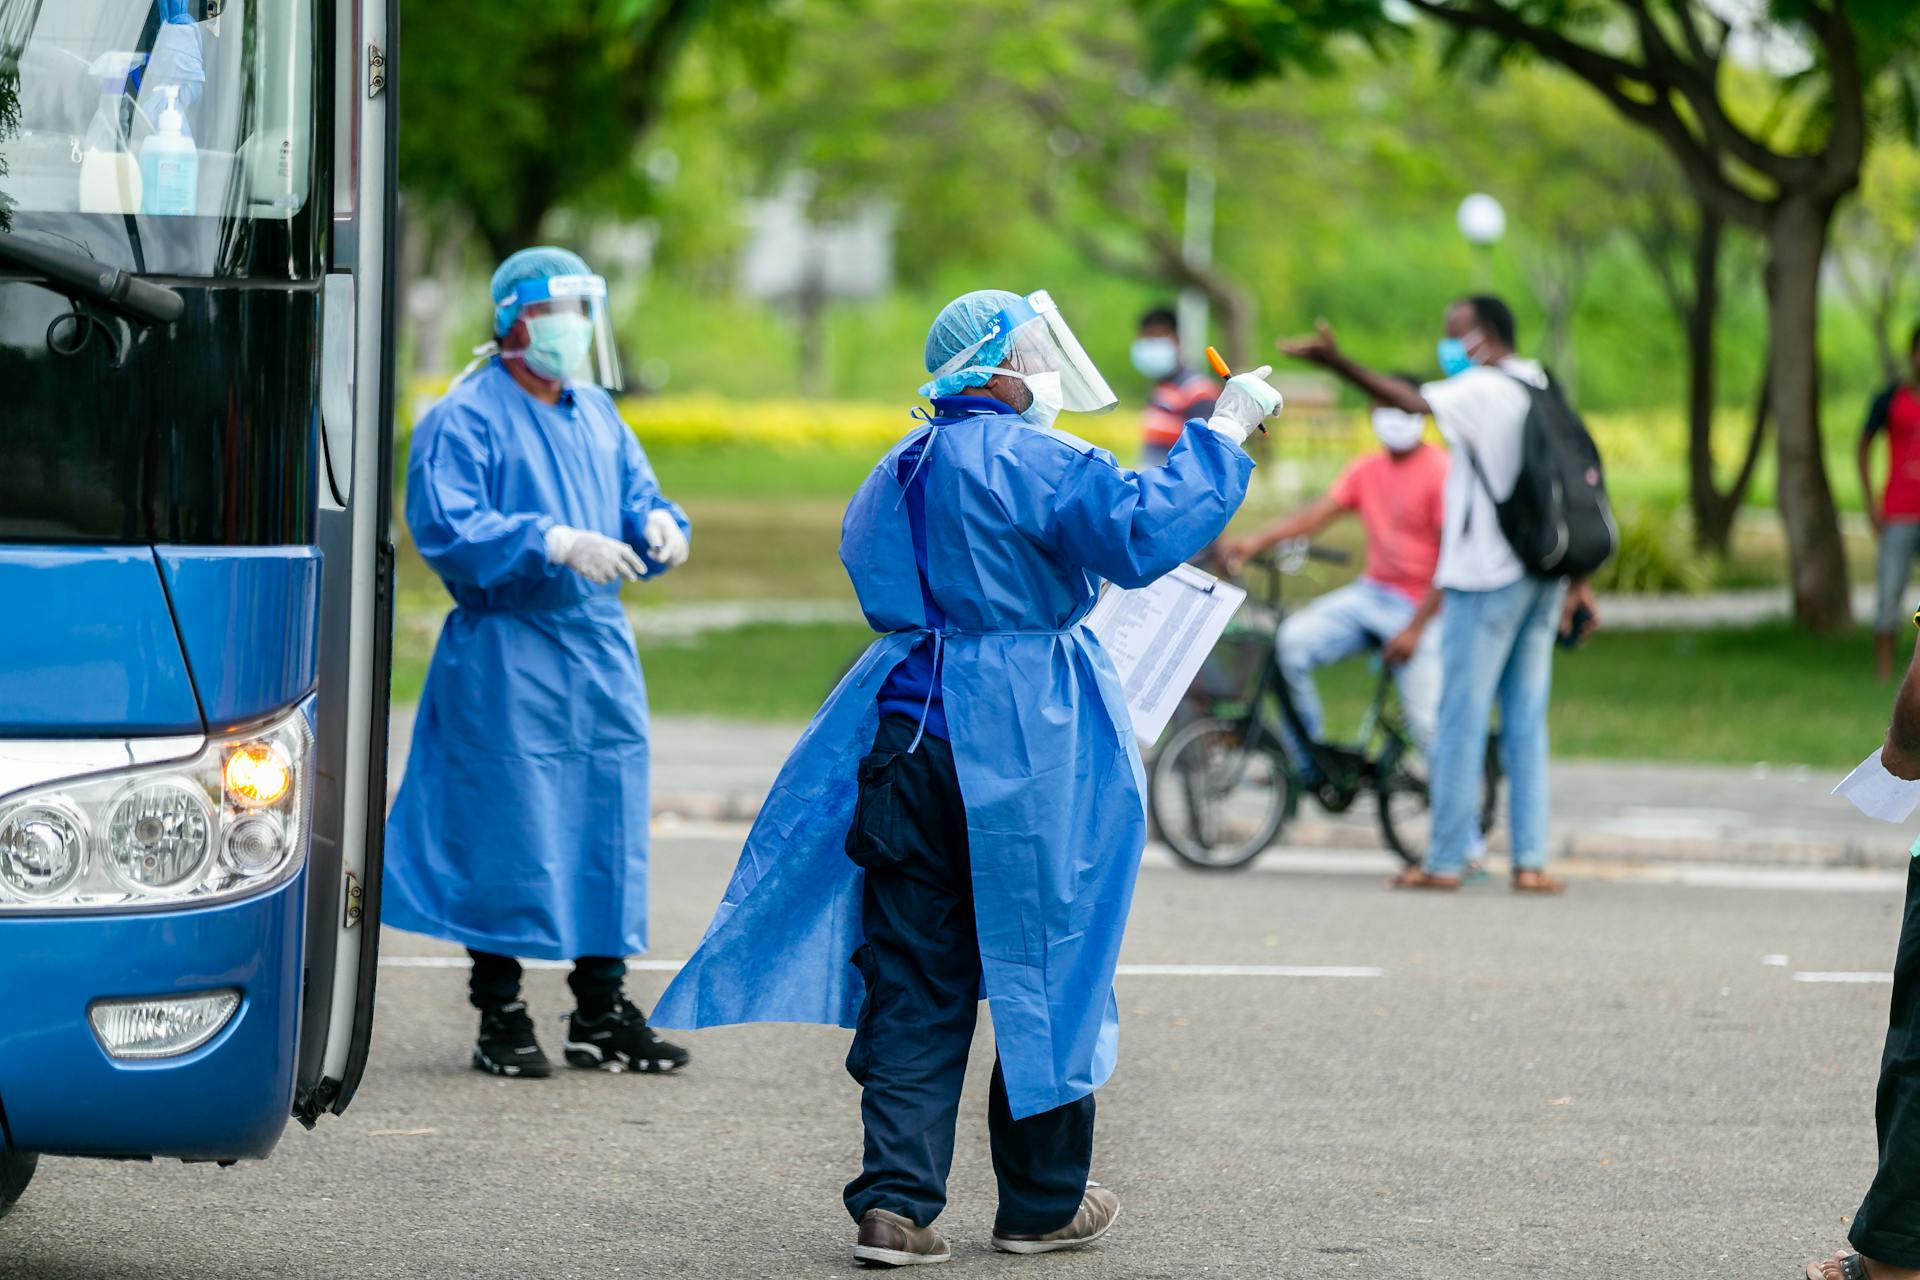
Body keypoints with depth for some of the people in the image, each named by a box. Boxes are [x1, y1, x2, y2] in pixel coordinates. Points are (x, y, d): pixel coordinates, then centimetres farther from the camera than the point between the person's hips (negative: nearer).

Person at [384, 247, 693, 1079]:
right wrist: (556, 542, -25)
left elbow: (637, 497, 20)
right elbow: (444, 527, -17)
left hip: (600, 650, 7)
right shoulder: (464, 419, -7)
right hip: (507, 657, -7)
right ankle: (499, 1017, 5)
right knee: (508, 834, -4)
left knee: (608, 821, 8)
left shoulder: (596, 416, 16)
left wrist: (658, 527, -5)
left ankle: (601, 1010, 17)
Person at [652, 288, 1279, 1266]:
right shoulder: (1034, 462, -10)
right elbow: (1143, 535, -22)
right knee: (1045, 970, 6)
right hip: (1026, 749, -6)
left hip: (908, 743, 6)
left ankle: (895, 1201, -3)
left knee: (913, 980, 5)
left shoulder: (900, 470, 15)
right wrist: (1222, 437, -15)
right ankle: (1042, 1203, 15)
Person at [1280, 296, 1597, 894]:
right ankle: (1531, 861, 6)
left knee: (1461, 717, -2)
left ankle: (1445, 860, 0)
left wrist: (1336, 362, -37)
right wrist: (1578, 583, 20)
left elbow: (1411, 401, -28)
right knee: (1526, 722, 10)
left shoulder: (1484, 390, -10)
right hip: (1543, 575, 8)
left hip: (1487, 575, -8)